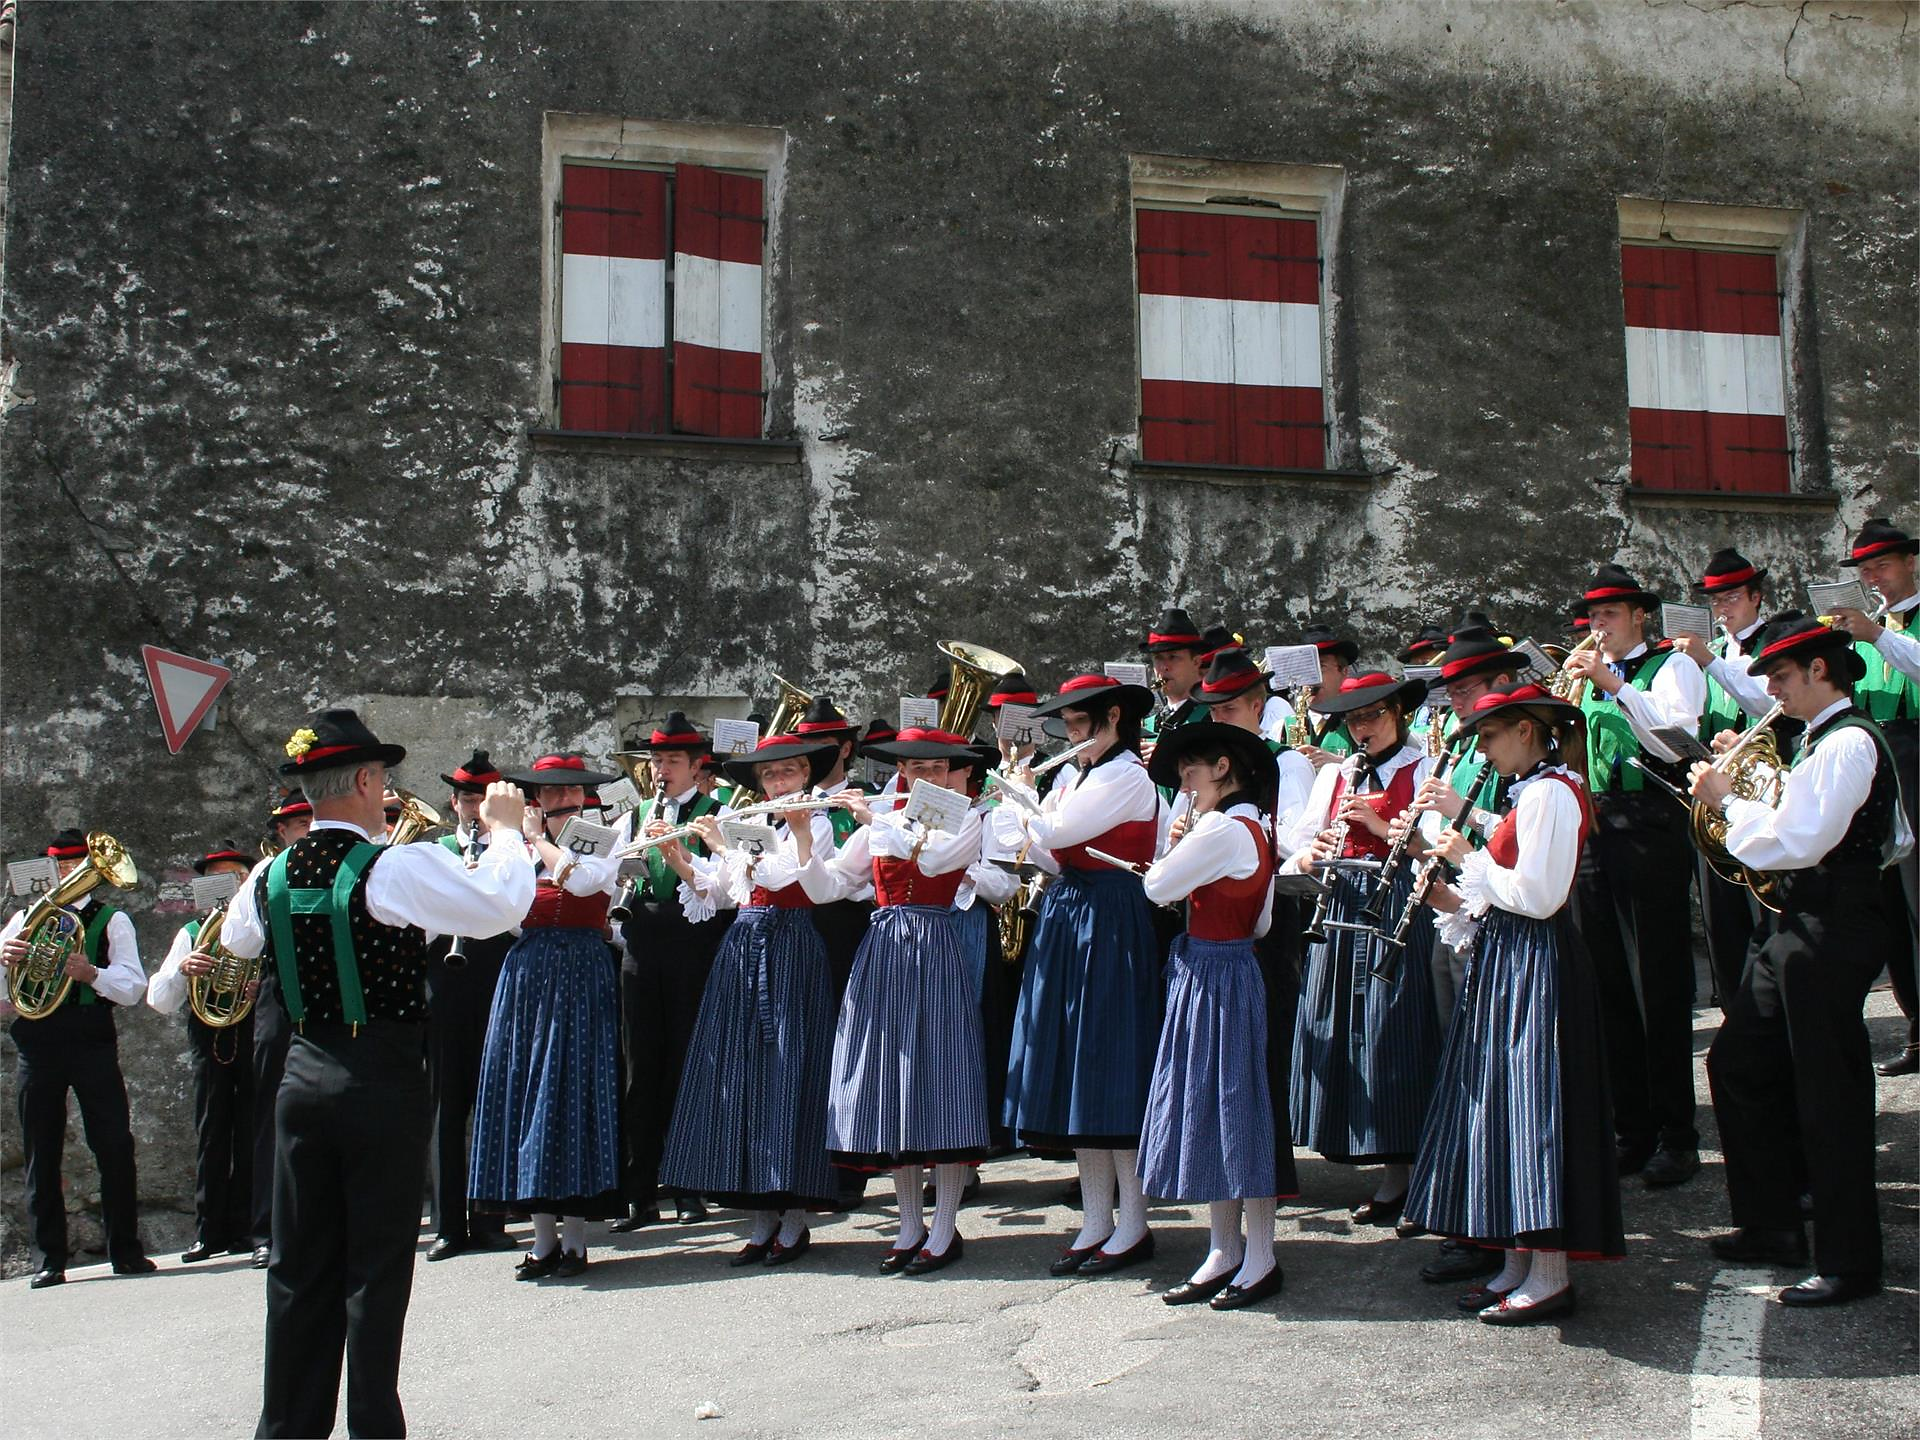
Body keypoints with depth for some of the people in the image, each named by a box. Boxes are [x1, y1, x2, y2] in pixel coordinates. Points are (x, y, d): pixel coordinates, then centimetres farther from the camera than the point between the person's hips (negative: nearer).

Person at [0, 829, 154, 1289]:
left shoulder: (111, 920, 9)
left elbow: (134, 986, -3)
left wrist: (91, 973, -21)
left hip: (93, 1046, -2)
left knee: (115, 1148, -5)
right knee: (40, 1155, 3)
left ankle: (125, 1250, 5)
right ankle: (49, 1259, 9)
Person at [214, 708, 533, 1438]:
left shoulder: (271, 875, 3)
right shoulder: (398, 868, -16)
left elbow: (235, 939, 23)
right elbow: (501, 904, -19)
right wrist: (505, 828, -3)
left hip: (304, 1074, 5)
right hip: (384, 1081, -5)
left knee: (301, 1266, 13)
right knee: (377, 1268, 4)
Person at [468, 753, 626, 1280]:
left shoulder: (602, 841, 5)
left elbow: (581, 880, -17)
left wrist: (540, 840, -4)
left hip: (580, 975, -4)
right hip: (526, 973, 4)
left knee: (572, 1087, -7)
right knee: (526, 1087, 2)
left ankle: (574, 1239, -1)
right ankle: (544, 1237, 9)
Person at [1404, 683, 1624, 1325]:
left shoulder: (1549, 792, -15)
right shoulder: (1530, 792, 16)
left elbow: (1538, 895, -22)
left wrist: (1471, 861, -11)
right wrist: (1459, 903, 6)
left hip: (1532, 967, -11)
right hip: (1504, 962, 11)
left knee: (1532, 1106, -6)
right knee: (1504, 1105, 12)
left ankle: (1549, 1277, 1)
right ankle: (1518, 1263, 19)